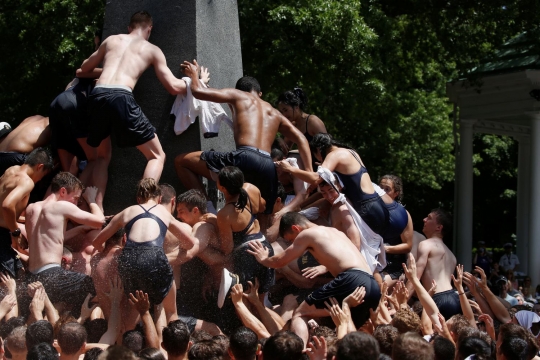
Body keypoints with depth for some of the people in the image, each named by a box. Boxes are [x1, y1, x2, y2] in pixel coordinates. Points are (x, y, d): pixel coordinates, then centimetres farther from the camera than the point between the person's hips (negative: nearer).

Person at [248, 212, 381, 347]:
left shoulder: (308, 234, 11)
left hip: (352, 281, -8)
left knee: (300, 314, -1)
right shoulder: (336, 232, 32)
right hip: (373, 287, 8)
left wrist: (263, 259, 39)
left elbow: (279, 262, 21)